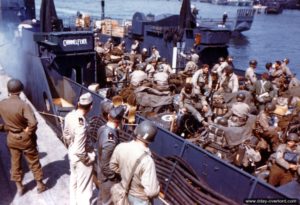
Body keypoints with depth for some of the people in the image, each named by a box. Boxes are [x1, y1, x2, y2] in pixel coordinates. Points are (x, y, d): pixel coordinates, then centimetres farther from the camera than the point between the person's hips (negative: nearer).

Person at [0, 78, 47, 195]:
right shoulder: (23, 105, -25)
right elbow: (33, 123, -33)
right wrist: (29, 132, -16)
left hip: (11, 138, 4)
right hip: (25, 137, -4)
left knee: (15, 162, 19)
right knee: (33, 161, 13)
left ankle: (19, 187, 31)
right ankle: (40, 184, 25)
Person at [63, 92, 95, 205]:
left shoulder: (69, 115, -11)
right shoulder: (81, 124, -35)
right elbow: (79, 150, -31)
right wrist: (89, 158, -14)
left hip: (72, 154, 9)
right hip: (81, 159, -9)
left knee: (74, 181, 30)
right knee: (84, 189, 12)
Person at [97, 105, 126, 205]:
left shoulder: (102, 128, -11)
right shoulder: (110, 141, -38)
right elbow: (106, 165, -28)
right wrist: (114, 177, -14)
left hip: (102, 172, 8)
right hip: (108, 176, -8)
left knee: (102, 196, 30)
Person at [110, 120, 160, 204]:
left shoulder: (121, 147, -18)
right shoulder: (147, 161, -37)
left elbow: (113, 165, 1)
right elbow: (152, 191, -35)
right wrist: (157, 187, -13)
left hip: (125, 191, 6)